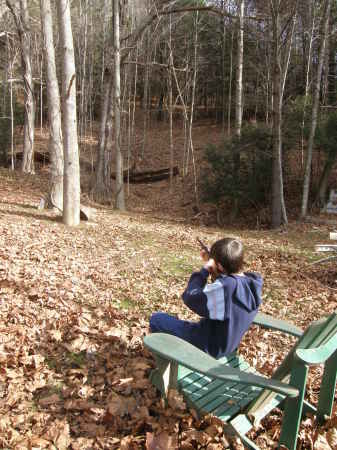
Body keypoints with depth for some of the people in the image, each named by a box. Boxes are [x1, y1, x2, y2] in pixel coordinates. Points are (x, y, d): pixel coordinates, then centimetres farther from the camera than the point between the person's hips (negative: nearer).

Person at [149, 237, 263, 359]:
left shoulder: (225, 287, -36)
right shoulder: (253, 281, -10)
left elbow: (190, 298, -23)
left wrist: (204, 271, -15)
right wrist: (211, 266, -4)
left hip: (211, 347, -8)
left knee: (156, 319, 5)